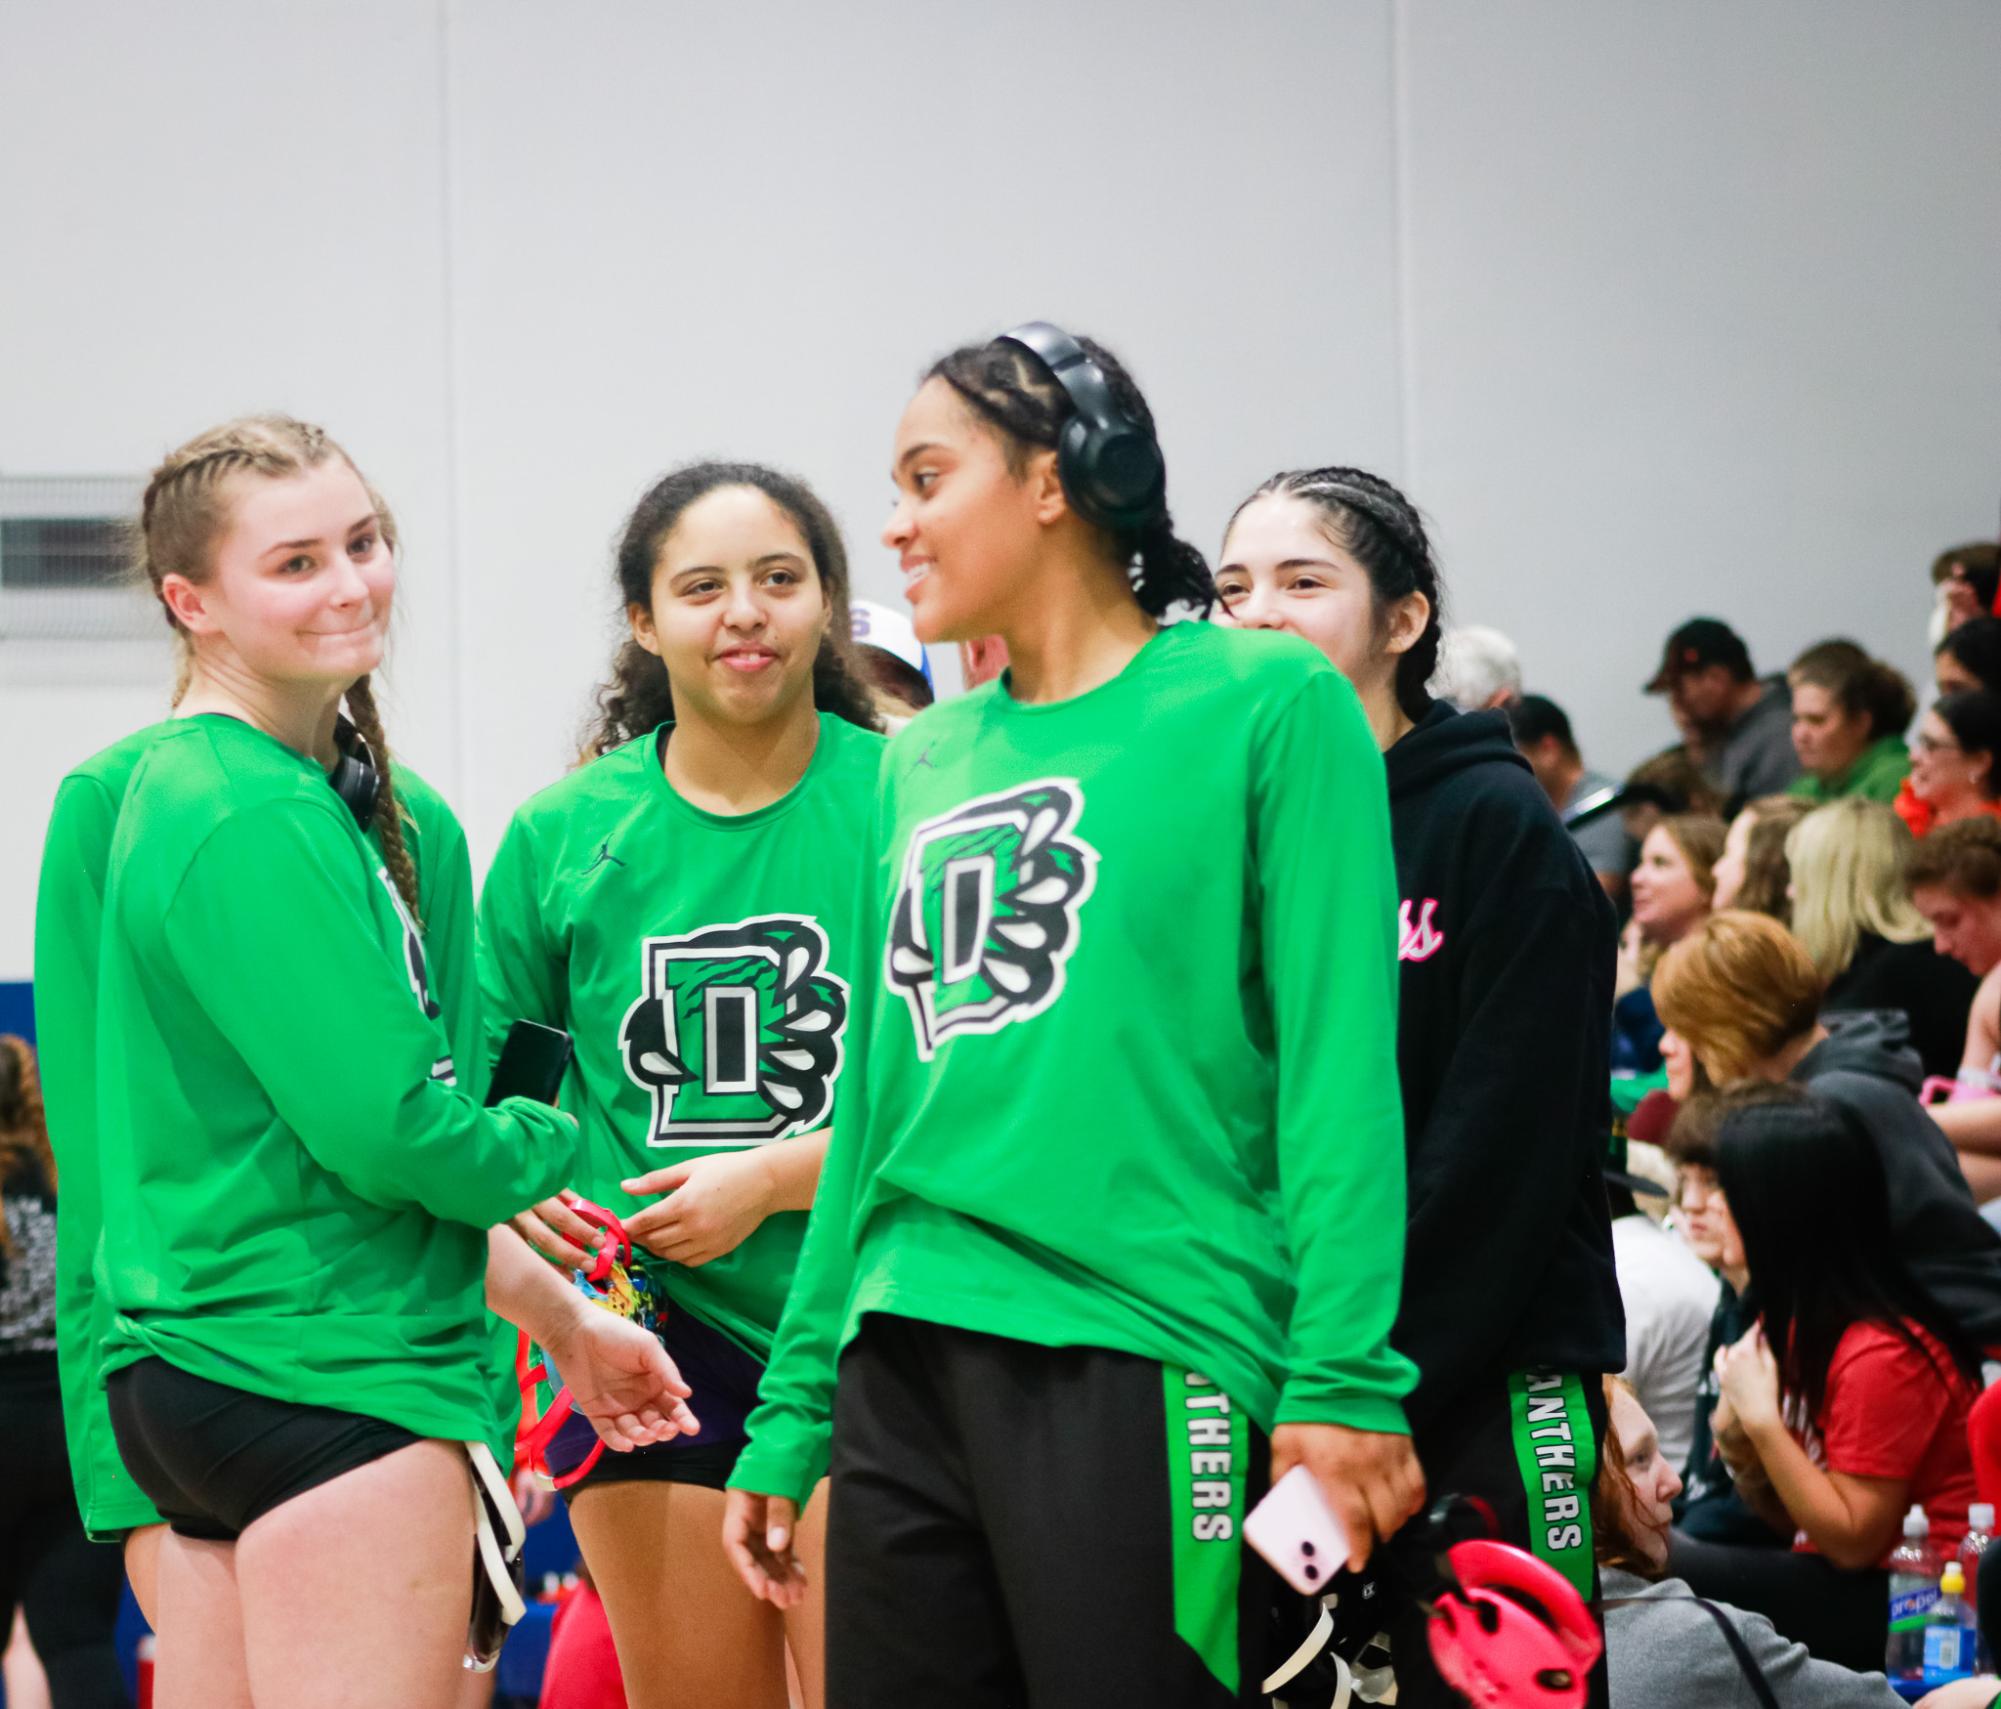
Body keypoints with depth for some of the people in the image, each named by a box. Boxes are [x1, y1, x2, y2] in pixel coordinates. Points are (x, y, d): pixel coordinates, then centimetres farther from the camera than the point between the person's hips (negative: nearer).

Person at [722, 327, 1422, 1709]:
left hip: (1136, 1364, -6)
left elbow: (1338, 1064, -7)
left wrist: (1342, 1379, -15)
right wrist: (795, 1410, 16)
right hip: (903, 1371, 6)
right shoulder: (924, 762, 17)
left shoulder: (1265, 705, -1)